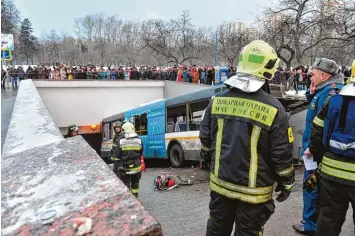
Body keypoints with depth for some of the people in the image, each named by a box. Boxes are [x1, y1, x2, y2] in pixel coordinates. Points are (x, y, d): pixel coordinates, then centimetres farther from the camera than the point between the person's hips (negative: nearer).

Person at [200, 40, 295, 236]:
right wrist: (286, 183, 5)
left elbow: (205, 139, 4)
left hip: (220, 183, 4)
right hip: (253, 190, -3)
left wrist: (208, 158, 24)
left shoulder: (218, 100, -8)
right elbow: (282, 155, -11)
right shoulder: (273, 109, -18)